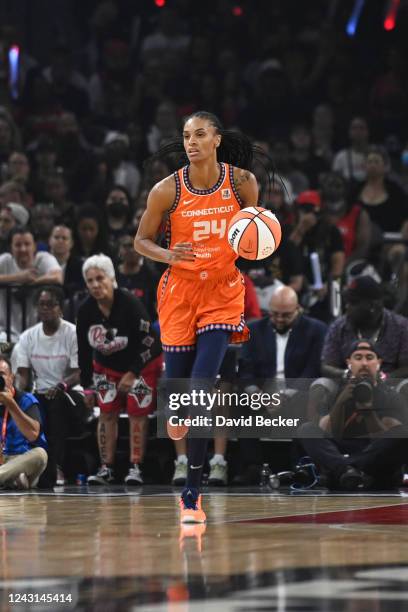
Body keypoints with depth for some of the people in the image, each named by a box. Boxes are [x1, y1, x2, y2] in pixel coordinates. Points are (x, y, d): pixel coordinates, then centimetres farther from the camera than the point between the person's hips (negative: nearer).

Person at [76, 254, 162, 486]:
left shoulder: (130, 303, -29)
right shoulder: (86, 310, -13)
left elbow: (148, 341, -24)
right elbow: (84, 349, -1)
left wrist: (132, 374, -24)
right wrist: (86, 384, 1)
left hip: (143, 364, -4)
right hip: (107, 366, 4)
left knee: (137, 414, -6)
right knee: (107, 414, -1)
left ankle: (136, 468, -2)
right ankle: (107, 468, 4)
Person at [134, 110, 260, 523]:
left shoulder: (243, 182, -5)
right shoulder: (167, 190, -8)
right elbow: (141, 240, 3)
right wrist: (168, 255, -18)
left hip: (223, 291, -1)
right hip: (179, 291, 1)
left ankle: (192, 494, -10)